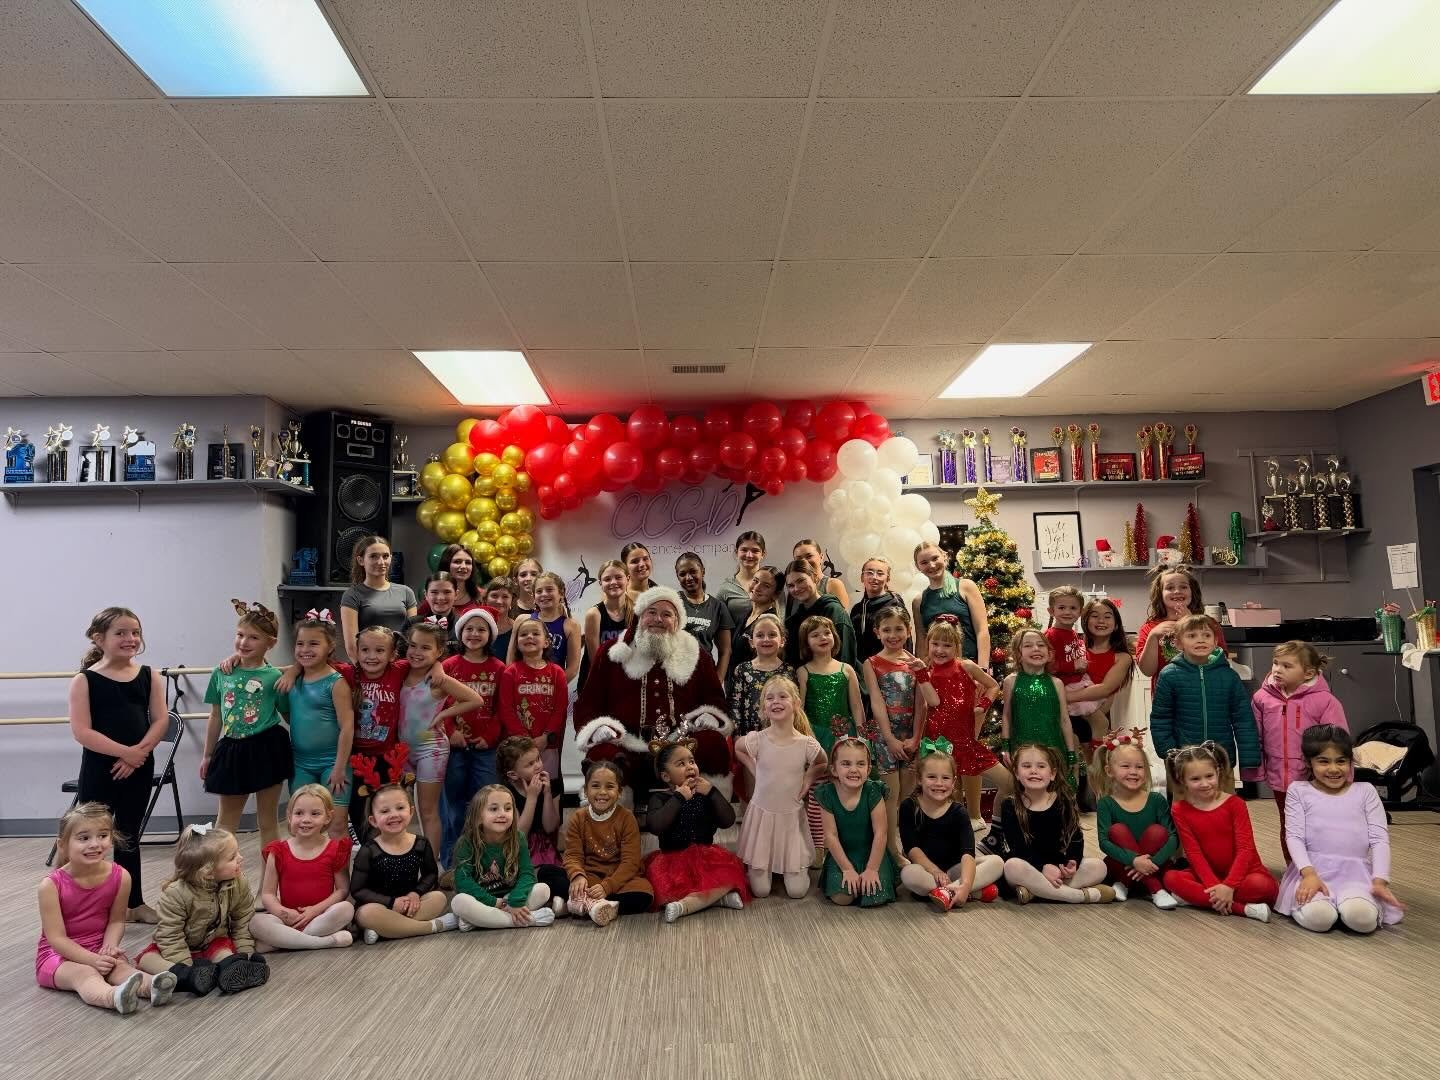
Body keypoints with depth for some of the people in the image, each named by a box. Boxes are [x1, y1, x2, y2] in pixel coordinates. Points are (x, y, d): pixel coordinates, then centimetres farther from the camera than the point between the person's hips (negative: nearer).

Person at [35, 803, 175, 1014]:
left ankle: (151, 986, -54)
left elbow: (116, 919, 0)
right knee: (84, 973, -32)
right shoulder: (51, 885, -19)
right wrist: (93, 960, -25)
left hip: (100, 950, 3)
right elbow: (56, 937, -17)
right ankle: (114, 997, -61)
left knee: (120, 964, -27)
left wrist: (110, 945, -20)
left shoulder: (120, 877, -10)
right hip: (58, 954, -3)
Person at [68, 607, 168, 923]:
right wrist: (125, 752, -19)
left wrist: (138, 753, -15)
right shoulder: (85, 681, -8)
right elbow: (82, 731, -15)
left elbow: (160, 721, -1)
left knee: (129, 836, 15)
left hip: (139, 768, 4)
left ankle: (134, 903, 26)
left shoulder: (149, 677, 3)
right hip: (99, 769, -4)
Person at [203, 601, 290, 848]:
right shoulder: (221, 674, 3)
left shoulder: (274, 676, -7)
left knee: (267, 821, 9)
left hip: (266, 749, -3)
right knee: (226, 819, 17)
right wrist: (207, 755, 14)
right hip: (232, 750, 3)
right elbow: (216, 717, 11)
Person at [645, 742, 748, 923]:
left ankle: (683, 905, -28)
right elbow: (654, 826, -23)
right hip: (673, 859, -2)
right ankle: (720, 896, -20)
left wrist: (712, 792, -14)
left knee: (731, 870, -27)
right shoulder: (660, 798, -2)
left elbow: (728, 821, -6)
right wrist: (679, 798, -20)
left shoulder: (706, 794, 7)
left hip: (705, 857, 2)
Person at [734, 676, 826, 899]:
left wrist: (808, 779, -5)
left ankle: (798, 869, 33)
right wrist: (755, 771, 0)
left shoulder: (807, 744, -14)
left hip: (792, 816, 0)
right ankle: (753, 868, 34)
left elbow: (822, 765, 9)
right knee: (760, 890, 2)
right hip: (762, 813, 0)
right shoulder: (756, 740, -16)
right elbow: (737, 748, 9)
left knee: (797, 891, 1)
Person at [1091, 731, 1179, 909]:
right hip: (1122, 866, 0)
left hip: (1154, 868, 0)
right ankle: (1155, 890, -24)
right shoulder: (1106, 804, -7)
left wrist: (1153, 862, -28)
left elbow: (1174, 837, -12)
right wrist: (1133, 860, -32)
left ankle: (1123, 884, -17)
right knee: (1117, 830, -24)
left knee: (1157, 831, -23)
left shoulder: (1157, 800, -4)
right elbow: (1104, 842, -17)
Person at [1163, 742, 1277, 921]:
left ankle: (1197, 897, -26)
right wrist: (1214, 886, -24)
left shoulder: (1235, 804, -8)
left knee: (1262, 885, -35)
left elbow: (1245, 848, -14)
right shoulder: (1179, 810, -5)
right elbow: (1193, 852, -9)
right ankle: (1244, 908, -31)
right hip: (1209, 874, 2)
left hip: (1244, 872, -2)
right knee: (1171, 878, -27)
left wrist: (1229, 885, -26)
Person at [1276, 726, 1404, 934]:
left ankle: (1344, 903, 0)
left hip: (1355, 870, 1)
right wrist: (1308, 873, -17)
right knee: (1318, 918, -31)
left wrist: (1380, 880, -10)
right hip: (1313, 869, -1)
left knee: (1362, 918, -33)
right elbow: (1295, 837, 1)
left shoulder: (1365, 791, 14)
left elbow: (1380, 838, 6)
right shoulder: (1299, 790, 9)